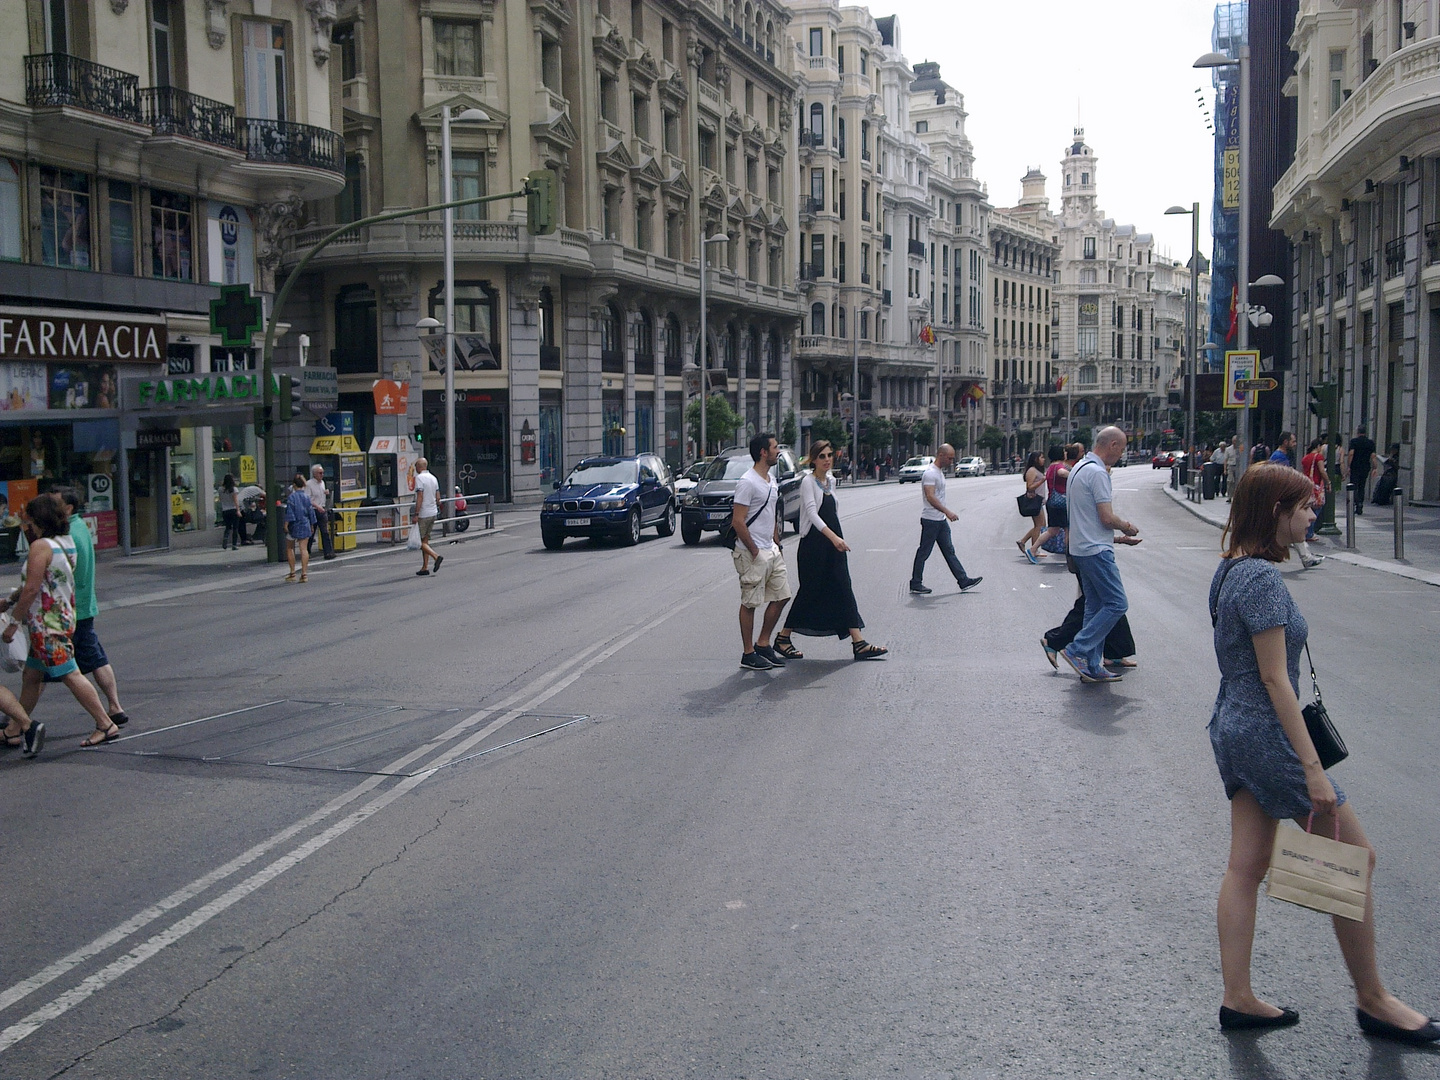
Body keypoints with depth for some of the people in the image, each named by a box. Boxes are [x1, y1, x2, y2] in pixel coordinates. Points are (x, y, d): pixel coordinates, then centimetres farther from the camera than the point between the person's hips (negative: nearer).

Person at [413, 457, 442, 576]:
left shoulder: (419, 478, -13)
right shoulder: (433, 478, 11)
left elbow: (420, 497, -19)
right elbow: (438, 497, 12)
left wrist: (416, 514, -18)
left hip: (423, 514, -8)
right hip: (433, 513, 8)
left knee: (419, 541, -2)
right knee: (425, 540, 12)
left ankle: (436, 557, -19)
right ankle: (425, 568, 10)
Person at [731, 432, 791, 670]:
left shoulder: (772, 481, 13)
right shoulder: (747, 483, -16)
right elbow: (738, 521, -19)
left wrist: (777, 545, 16)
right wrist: (754, 551, -17)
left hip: (771, 550, 9)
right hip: (753, 554, -9)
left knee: (781, 596, 10)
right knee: (750, 603, -1)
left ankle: (763, 644, 21)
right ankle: (748, 654, 7)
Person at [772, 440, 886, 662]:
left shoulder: (831, 480, 12)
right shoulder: (808, 482, -11)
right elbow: (812, 512, -23)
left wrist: (838, 538, 16)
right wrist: (833, 537, -33)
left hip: (834, 542, 7)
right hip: (813, 544, -7)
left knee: (843, 589, 2)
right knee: (810, 592, -1)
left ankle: (859, 643, 0)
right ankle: (782, 638, 14)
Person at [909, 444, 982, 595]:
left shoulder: (939, 471, 14)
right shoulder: (930, 473, -18)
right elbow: (930, 497, -28)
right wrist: (947, 512, -33)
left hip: (941, 520, 10)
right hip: (930, 520, -10)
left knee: (949, 551, 11)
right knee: (924, 552, -1)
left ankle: (963, 581, 13)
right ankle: (915, 584, 8)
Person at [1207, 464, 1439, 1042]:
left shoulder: (1231, 569, 9)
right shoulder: (1262, 578, -21)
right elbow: (1275, 679, -23)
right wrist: (1312, 767, -21)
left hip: (1233, 729, 10)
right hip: (1266, 734, -10)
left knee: (1246, 867, 12)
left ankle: (1237, 999, 18)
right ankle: (1372, 1000, 18)